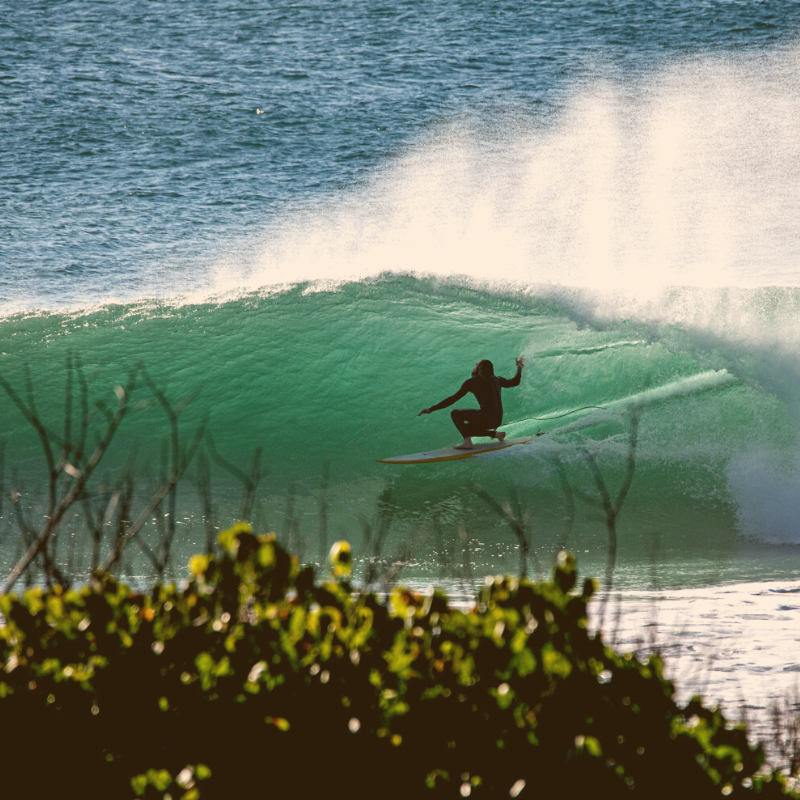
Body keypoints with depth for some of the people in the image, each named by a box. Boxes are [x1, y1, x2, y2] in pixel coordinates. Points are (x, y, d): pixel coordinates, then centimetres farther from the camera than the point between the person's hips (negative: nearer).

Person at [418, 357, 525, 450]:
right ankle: (496, 433, 14)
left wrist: (432, 409, 1)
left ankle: (467, 441, -12)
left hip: (485, 418, -7)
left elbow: (453, 398, -2)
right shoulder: (496, 380, 15)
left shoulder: (472, 382, 0)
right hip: (498, 420, 7)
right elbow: (515, 382, 31)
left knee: (455, 414, 8)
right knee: (466, 428, 26)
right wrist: (519, 367, 51)